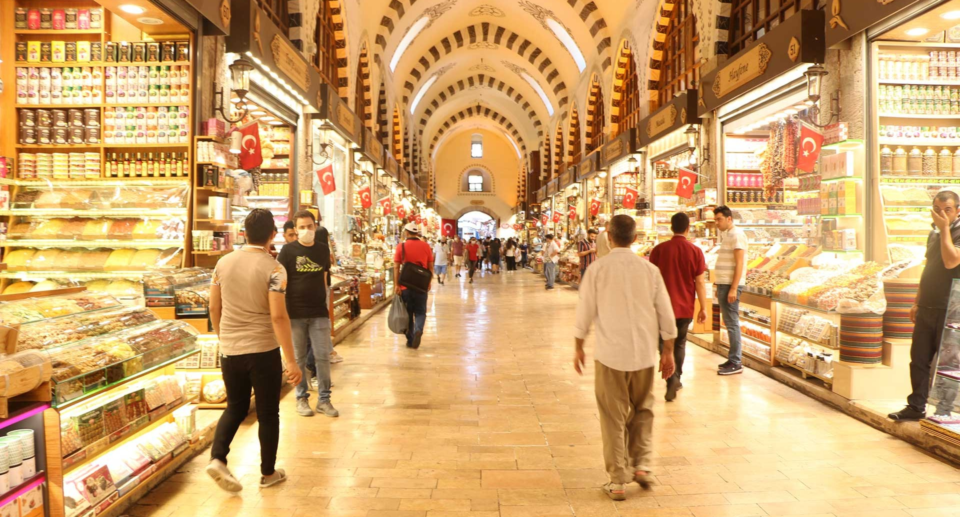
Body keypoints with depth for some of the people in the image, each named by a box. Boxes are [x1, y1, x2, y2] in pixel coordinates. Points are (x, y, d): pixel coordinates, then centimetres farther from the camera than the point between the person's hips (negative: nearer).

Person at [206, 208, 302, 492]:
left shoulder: (224, 262, 2)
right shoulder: (273, 269, -14)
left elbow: (214, 307, 9)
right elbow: (278, 316, -20)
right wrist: (291, 361, -17)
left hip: (230, 351, 5)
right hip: (263, 351, -4)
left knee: (236, 407, 23)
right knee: (268, 412, 11)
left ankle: (217, 458, 7)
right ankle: (268, 473, 23)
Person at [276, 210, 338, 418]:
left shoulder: (323, 249, 6)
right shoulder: (288, 250, -4)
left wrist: (325, 304, 12)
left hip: (319, 312, 2)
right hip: (295, 313, -2)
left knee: (323, 356, 3)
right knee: (299, 357, 8)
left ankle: (324, 399, 14)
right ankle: (301, 398, 22)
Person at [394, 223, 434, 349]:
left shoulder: (401, 246, -4)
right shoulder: (426, 246, 1)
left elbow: (396, 267, -7)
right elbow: (430, 267, 5)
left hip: (405, 286, -1)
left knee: (408, 313, 12)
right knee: (420, 312, 11)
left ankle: (410, 340, 15)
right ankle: (418, 330, -16)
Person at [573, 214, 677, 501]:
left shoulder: (597, 269, -8)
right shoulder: (649, 269, -2)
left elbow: (584, 312, -4)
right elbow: (666, 315, 2)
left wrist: (579, 348, 9)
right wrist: (668, 352, 13)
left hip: (610, 354, -2)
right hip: (644, 352, 2)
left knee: (613, 417, 9)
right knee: (643, 410, 24)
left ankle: (617, 481, 15)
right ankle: (642, 464, 18)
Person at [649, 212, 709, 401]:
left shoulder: (659, 250, -5)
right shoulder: (695, 251, -6)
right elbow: (700, 282, -6)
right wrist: (703, 308, 2)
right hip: (685, 307, 1)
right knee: (680, 343, 18)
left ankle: (672, 379, -12)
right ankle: (675, 379, 27)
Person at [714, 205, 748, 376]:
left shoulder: (737, 235, -11)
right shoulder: (725, 235, 16)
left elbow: (739, 264, -17)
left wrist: (733, 289, -21)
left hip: (730, 285, -9)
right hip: (723, 284, 9)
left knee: (732, 323, -5)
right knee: (729, 322, 13)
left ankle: (736, 363, 0)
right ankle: (735, 358, 22)